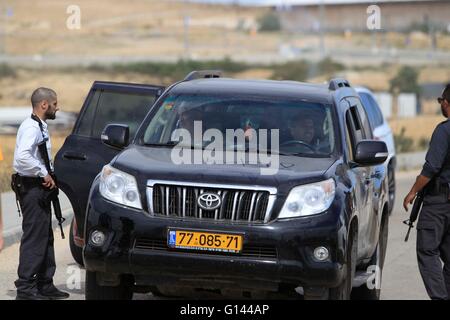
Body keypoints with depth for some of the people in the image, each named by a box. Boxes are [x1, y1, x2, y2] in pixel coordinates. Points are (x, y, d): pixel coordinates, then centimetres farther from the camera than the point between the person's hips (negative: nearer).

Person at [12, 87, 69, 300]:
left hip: (40, 189, 11)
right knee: (34, 238, -10)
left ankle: (45, 285, 22)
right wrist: (44, 173, -22)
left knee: (45, 237, 15)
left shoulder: (40, 127, 17)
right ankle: (25, 288, -9)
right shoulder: (31, 127, -16)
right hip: (33, 189, -11)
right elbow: (22, 157, -30)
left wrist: (46, 175, 13)